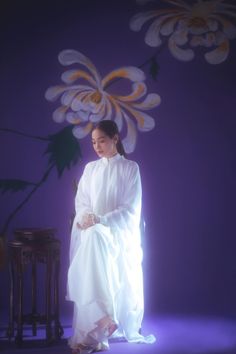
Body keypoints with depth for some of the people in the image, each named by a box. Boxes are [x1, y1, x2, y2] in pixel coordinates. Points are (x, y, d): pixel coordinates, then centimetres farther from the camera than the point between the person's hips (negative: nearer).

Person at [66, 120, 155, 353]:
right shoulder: (90, 168, 17)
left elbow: (131, 209, -5)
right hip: (91, 234, 3)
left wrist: (101, 220, -20)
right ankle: (93, 333, -27)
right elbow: (81, 202, 11)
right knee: (91, 281, -26)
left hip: (119, 233, -3)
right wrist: (84, 218, -14)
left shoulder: (130, 168, 4)